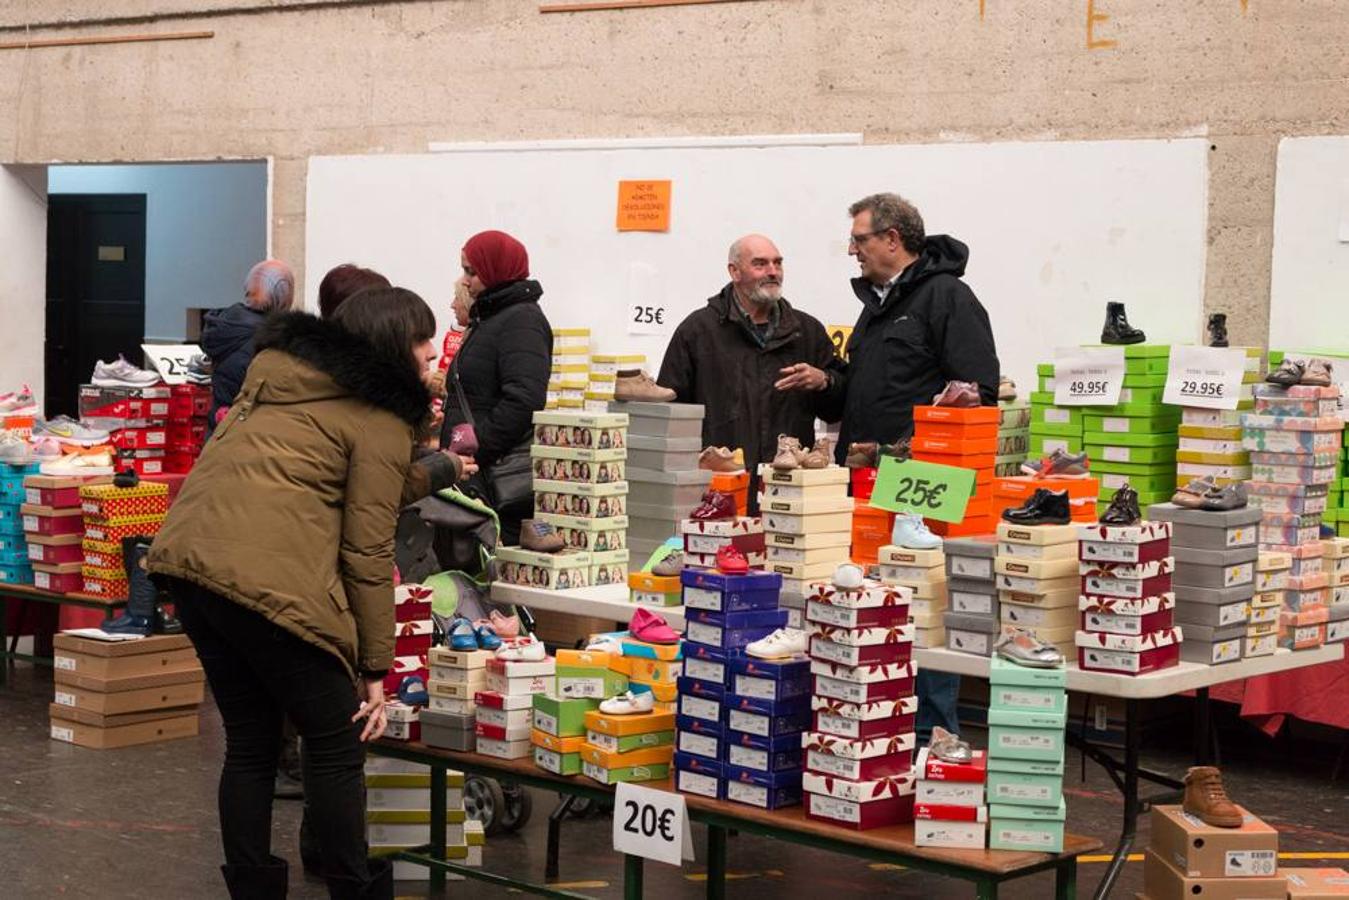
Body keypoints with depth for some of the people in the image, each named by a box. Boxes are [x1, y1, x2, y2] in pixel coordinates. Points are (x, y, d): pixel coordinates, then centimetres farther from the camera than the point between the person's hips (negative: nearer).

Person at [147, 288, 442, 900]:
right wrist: (375, 669, 1)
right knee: (336, 749, 7)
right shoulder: (382, 420, -1)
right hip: (268, 578, -8)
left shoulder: (282, 364, 20)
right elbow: (368, 553, -4)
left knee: (250, 744, 17)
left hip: (186, 556, 8)